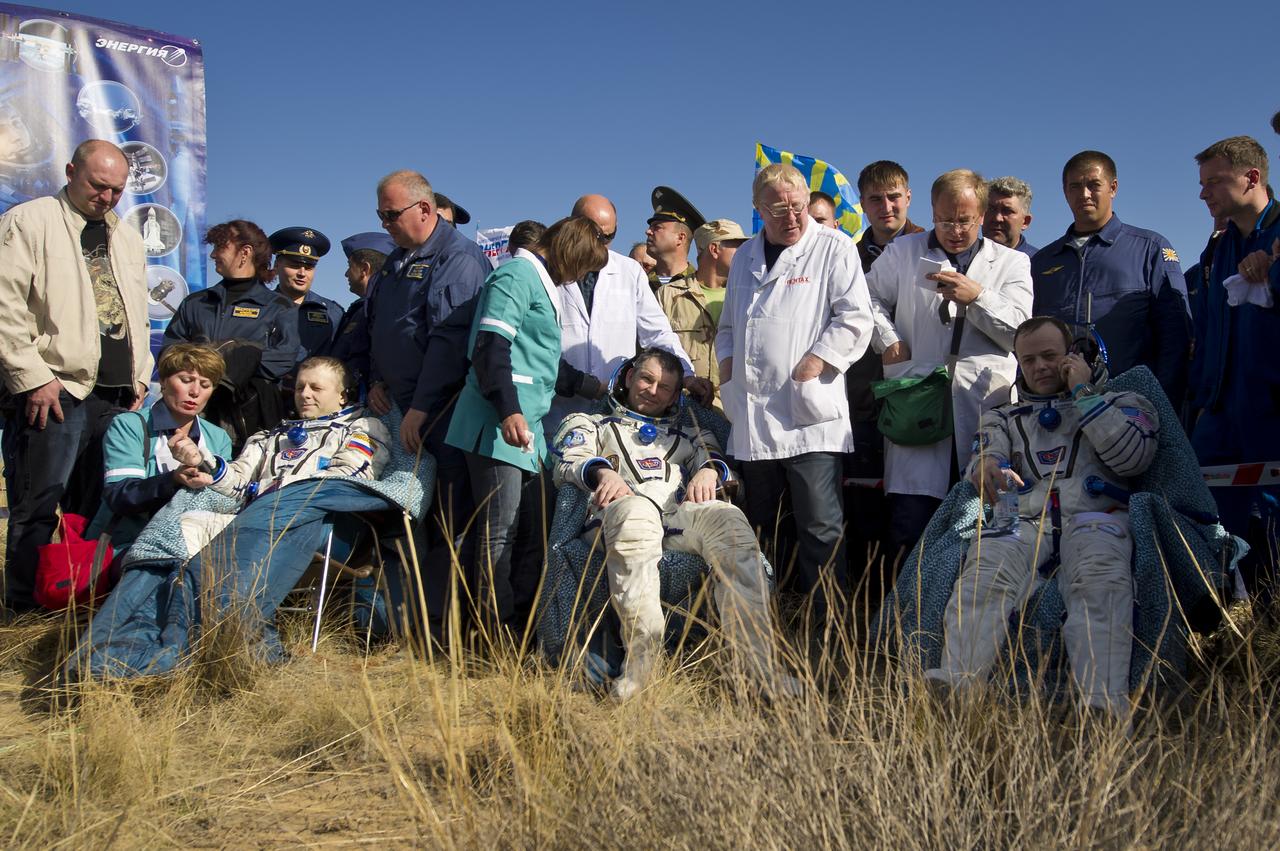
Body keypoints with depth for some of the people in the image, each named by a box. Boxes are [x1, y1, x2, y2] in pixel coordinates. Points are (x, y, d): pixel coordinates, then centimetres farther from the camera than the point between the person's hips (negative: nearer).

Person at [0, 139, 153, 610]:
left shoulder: (127, 238, 22)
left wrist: (140, 376, 16)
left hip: (116, 395, 6)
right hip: (54, 391, -6)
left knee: (99, 509, 8)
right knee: (38, 509, -3)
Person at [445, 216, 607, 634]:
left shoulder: (541, 282, 24)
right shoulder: (518, 274, -6)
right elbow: (490, 346, -16)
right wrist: (509, 411, -26)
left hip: (525, 427, 10)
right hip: (500, 426, -10)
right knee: (500, 534, -8)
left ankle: (525, 628, 9)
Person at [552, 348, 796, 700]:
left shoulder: (688, 431, 38)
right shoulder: (589, 423, 33)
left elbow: (715, 459, 21)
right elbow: (568, 462, 13)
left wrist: (709, 471, -5)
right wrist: (603, 472, -9)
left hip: (682, 511, 2)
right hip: (622, 510, -2)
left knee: (729, 519, -33)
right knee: (635, 512, -42)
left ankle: (756, 657, -40)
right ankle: (642, 655, -43)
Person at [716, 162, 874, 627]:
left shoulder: (834, 248, 1)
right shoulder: (745, 256, 18)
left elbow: (855, 319, -7)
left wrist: (813, 365, -14)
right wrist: (727, 359, 10)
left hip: (809, 414, -6)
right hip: (752, 416, 6)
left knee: (821, 529, -6)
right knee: (757, 528, 12)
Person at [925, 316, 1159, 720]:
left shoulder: (1119, 402, 26)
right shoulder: (1004, 417, 32)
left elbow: (1132, 457, 4)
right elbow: (985, 455, 10)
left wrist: (1083, 394, 7)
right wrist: (986, 468, -17)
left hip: (1094, 516, -1)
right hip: (1024, 520, 1)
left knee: (1100, 583, -38)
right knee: (984, 575, -34)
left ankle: (1105, 708, -55)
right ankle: (953, 687, -54)